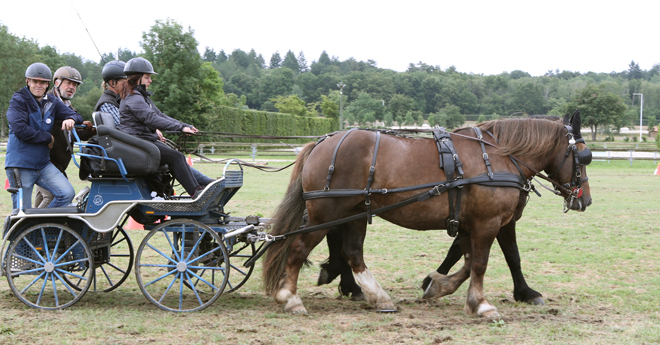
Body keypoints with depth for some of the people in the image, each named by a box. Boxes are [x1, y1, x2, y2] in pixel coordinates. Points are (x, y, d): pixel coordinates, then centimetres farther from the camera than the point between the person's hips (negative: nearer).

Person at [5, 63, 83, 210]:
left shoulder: (52, 102, 11)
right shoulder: (18, 101, -6)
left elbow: (76, 116, 8)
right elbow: (20, 130, -18)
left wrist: (71, 119, -17)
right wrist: (48, 138, -11)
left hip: (43, 164, 5)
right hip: (20, 165, -5)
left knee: (67, 193, -13)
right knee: (22, 214, -3)